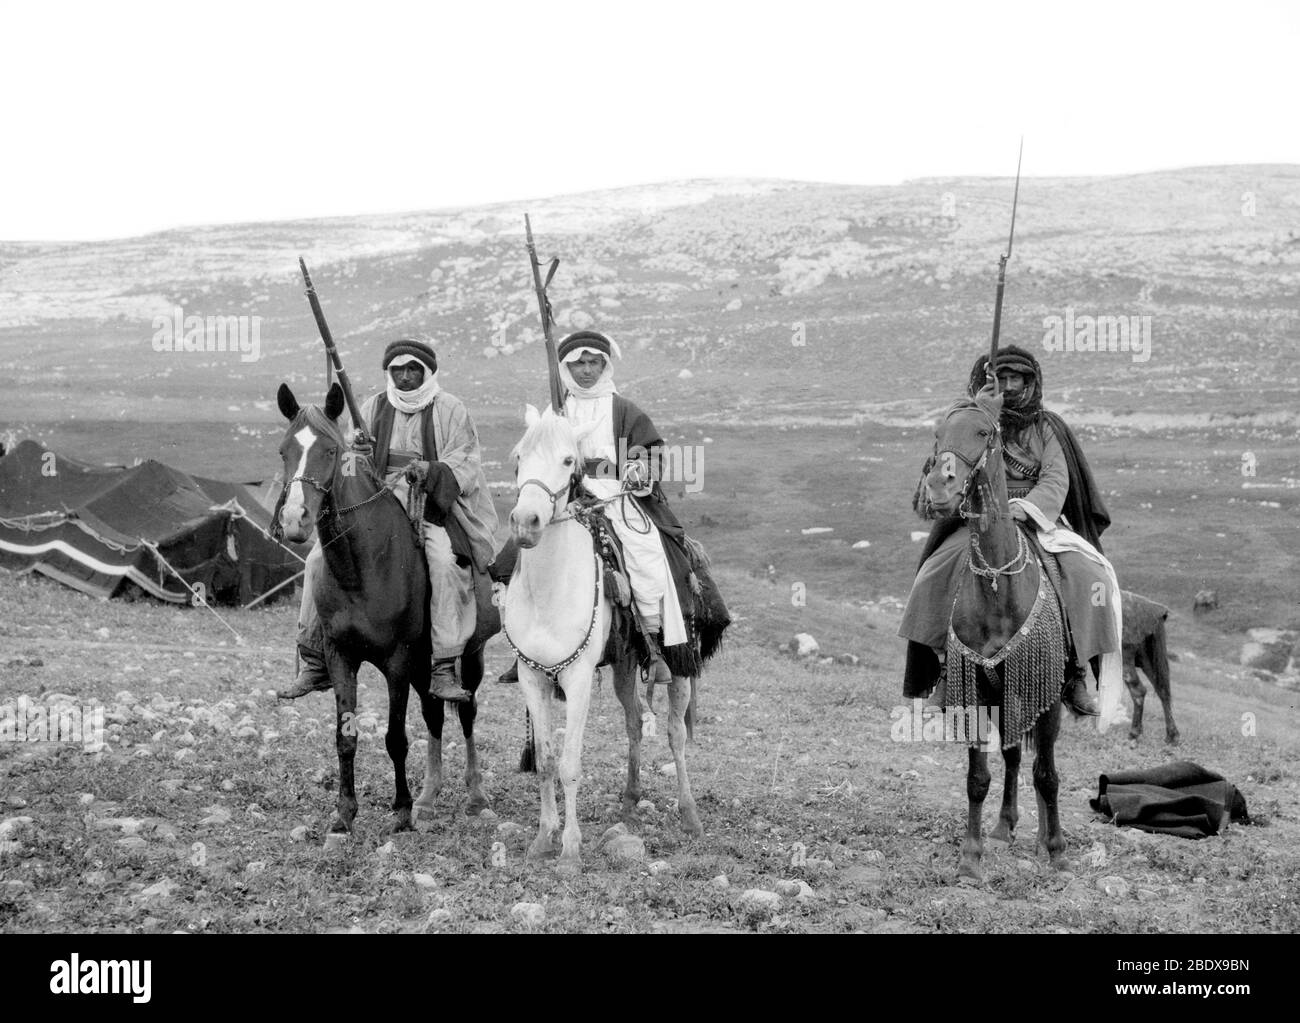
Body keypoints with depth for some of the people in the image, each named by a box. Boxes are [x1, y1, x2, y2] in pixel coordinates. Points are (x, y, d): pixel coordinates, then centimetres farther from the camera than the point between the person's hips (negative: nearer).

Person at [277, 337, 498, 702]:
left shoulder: (450, 409, 4)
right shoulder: (373, 408, 14)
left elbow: (465, 463, -4)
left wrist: (430, 471, -24)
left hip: (433, 509, -3)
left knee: (445, 562, -34)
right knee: (320, 558, -13)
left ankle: (445, 668, -29)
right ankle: (314, 663, -3)